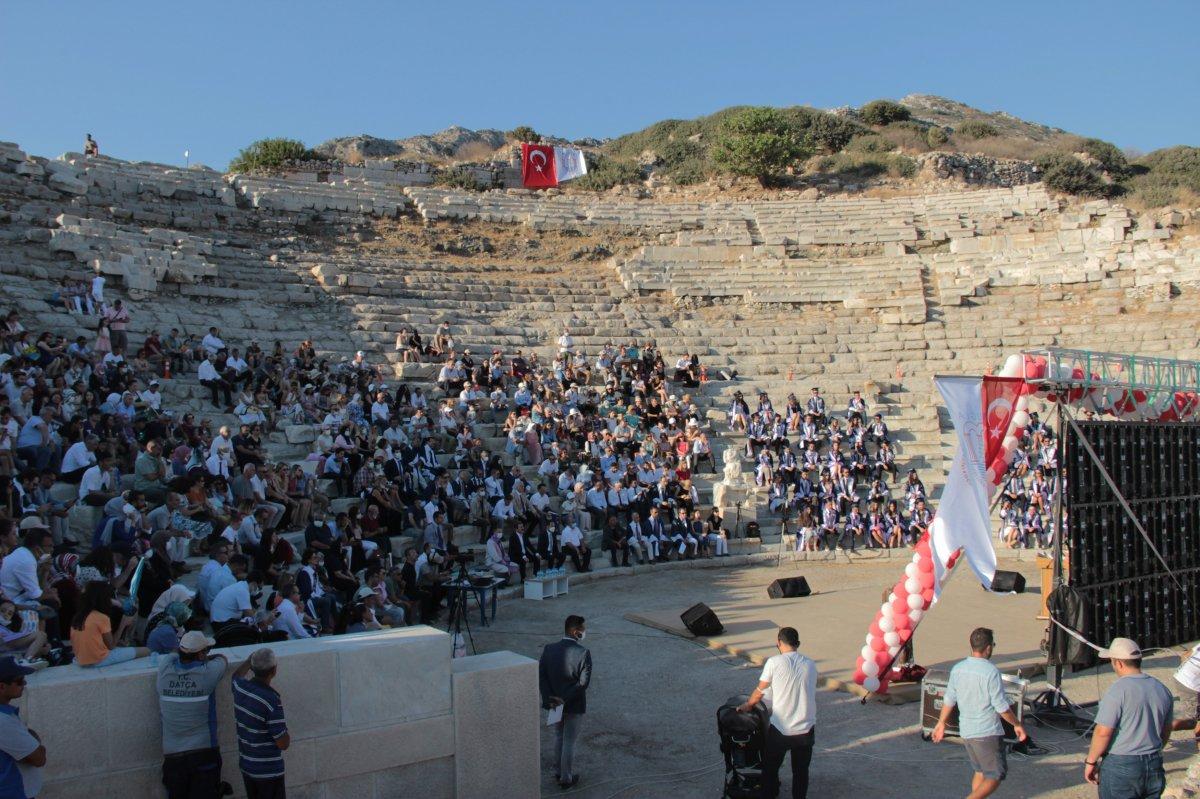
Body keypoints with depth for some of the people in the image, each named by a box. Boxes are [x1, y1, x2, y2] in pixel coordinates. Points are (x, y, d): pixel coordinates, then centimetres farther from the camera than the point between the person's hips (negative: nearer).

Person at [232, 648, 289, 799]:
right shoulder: (272, 700, -27)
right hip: (268, 771, -7)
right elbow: (283, 744, -22)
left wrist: (250, 659, 35)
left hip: (246, 765, 7)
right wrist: (285, 730, -2)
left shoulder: (239, 687, -7)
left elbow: (237, 675, 21)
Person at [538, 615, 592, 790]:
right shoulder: (583, 653, -20)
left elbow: (541, 676, -9)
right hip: (575, 705, -4)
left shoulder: (549, 649, -7)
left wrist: (549, 699, -11)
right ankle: (566, 778, 21)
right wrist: (565, 700, -18)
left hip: (554, 702, 4)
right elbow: (583, 682, -22)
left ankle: (561, 771, 37)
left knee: (559, 737, 23)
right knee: (569, 741, 9)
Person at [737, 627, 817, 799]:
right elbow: (811, 694, 11)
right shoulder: (810, 665, 1)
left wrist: (746, 706, 19)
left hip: (780, 730, -3)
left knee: (770, 770, 19)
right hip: (806, 730, 3)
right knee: (801, 772, 21)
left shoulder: (774, 662, -10)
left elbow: (759, 692, 0)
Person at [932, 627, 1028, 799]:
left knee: (980, 771, 21)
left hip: (965, 731, 6)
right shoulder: (991, 671, -19)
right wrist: (1017, 725, 1)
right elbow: (1002, 707, -15)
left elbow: (949, 700, 8)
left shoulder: (957, 669, 0)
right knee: (996, 775, 5)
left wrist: (941, 723, 19)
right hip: (987, 733, -6)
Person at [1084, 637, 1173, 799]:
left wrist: (1090, 762, -7)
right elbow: (1166, 731, 17)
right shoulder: (1162, 689, 6)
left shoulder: (1117, 690, -17)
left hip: (1120, 767, -7)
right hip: (1154, 767, 7)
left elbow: (1103, 732, -18)